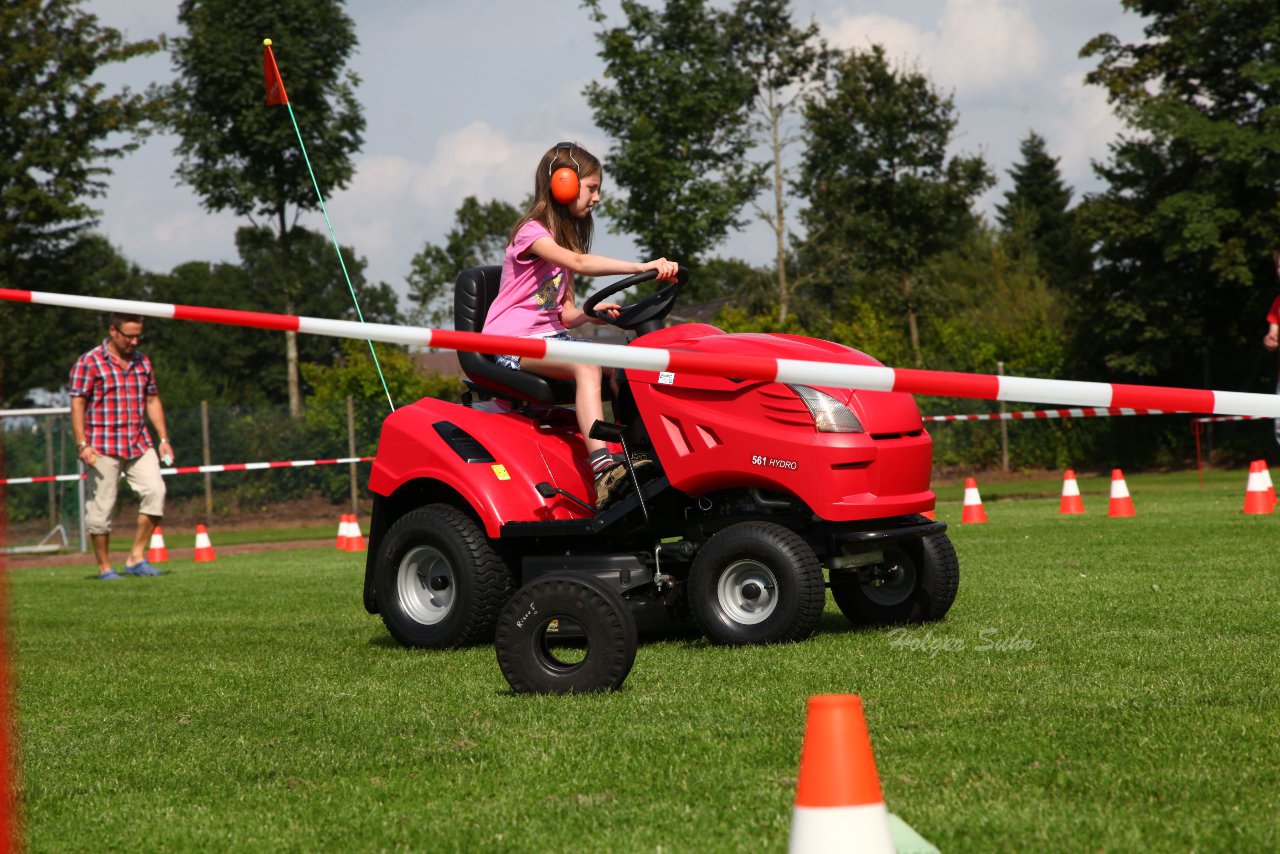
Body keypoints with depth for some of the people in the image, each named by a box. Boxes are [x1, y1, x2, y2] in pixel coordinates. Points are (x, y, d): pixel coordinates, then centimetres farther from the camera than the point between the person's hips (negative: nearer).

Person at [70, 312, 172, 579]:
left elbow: (152, 401, 21)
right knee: (101, 506, -3)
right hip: (102, 447, -5)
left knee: (155, 490, -11)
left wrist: (163, 438, 14)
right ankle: (104, 567, 7)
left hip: (139, 444, 5)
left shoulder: (142, 362, 14)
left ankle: (136, 557, -4)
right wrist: (82, 445, -14)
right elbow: (77, 404, -7)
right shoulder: (90, 362, -4)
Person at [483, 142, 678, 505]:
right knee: (586, 365, -33)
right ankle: (602, 469, -46)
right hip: (513, 340, -8)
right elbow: (578, 263, -26)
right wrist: (641, 267, -35)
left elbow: (564, 314, 16)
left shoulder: (565, 237, 22)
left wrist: (590, 314, -8)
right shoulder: (531, 232, -6)